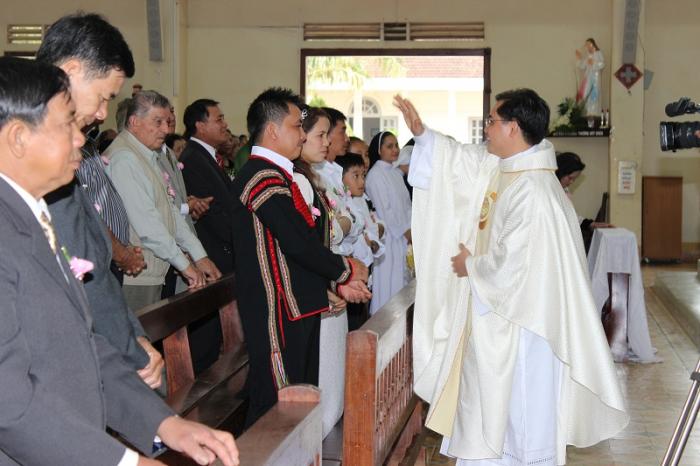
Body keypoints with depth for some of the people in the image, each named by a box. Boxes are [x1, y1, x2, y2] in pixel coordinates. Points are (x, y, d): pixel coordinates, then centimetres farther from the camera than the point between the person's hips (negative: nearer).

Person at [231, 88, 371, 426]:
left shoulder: (275, 176, 17)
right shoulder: (264, 177, -16)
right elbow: (300, 244, -22)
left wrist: (336, 282, 11)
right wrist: (347, 270, -6)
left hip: (296, 310, 11)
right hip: (279, 313, -11)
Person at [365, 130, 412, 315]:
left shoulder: (396, 173, 14)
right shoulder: (375, 175, -10)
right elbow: (384, 209, -13)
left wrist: (411, 230, 5)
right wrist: (406, 232, -10)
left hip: (404, 238, 8)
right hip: (388, 237, -8)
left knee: (401, 281, 8)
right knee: (388, 284, -5)